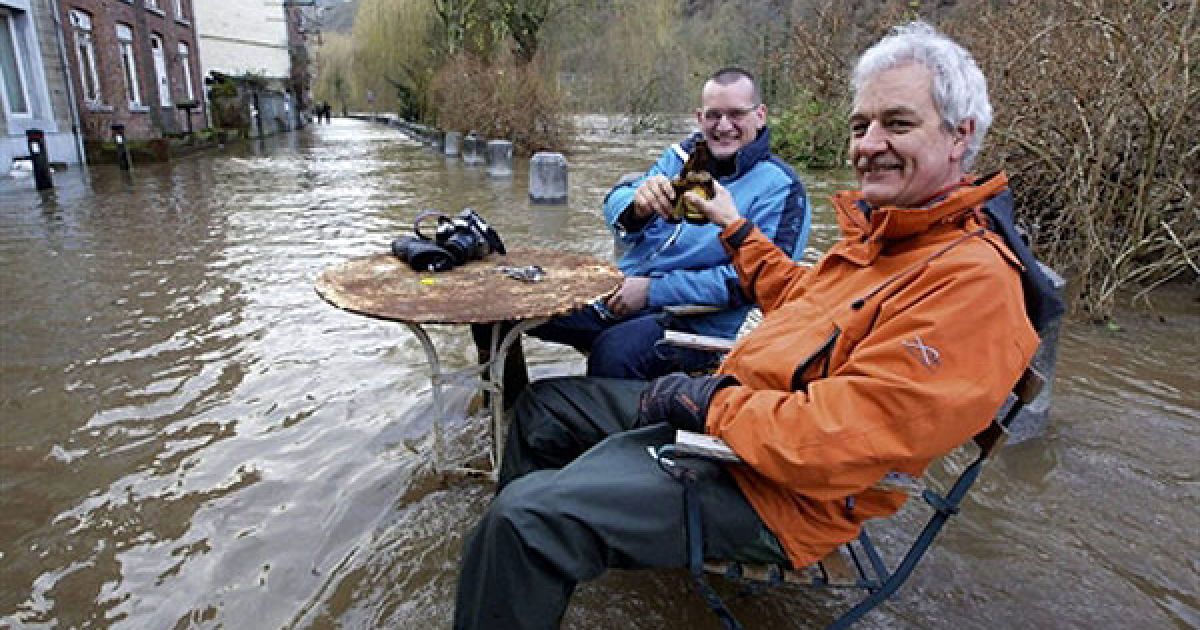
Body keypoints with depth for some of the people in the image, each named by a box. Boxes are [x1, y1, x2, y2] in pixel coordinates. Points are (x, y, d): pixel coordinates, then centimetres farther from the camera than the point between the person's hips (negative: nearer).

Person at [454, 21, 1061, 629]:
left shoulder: (972, 280, -22)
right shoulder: (881, 231, 8)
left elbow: (847, 439, -29)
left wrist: (709, 400, -18)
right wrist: (736, 227, 26)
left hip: (778, 488, -10)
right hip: (723, 403, 10)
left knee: (527, 514, -23)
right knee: (545, 405, 17)